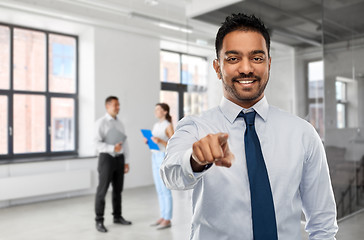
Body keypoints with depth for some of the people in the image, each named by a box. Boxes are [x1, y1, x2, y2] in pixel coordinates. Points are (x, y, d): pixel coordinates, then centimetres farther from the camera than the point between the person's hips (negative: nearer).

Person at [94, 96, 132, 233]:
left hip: (119, 159, 6)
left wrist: (126, 162, 9)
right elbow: (98, 143, -16)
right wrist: (112, 148, -31)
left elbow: (125, 144, 13)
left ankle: (117, 217, 24)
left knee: (118, 189, 12)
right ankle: (99, 221, 7)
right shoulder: (101, 122, -7)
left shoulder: (119, 123, 13)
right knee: (102, 190, -3)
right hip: (106, 158, -6)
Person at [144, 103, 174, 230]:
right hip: (155, 158, 8)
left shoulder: (169, 126, -10)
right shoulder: (156, 125, 13)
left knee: (165, 190, -4)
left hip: (165, 158, -8)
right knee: (159, 190, 11)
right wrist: (148, 141, -2)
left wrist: (160, 141, -27)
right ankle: (163, 217, 19)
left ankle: (168, 220, 6)